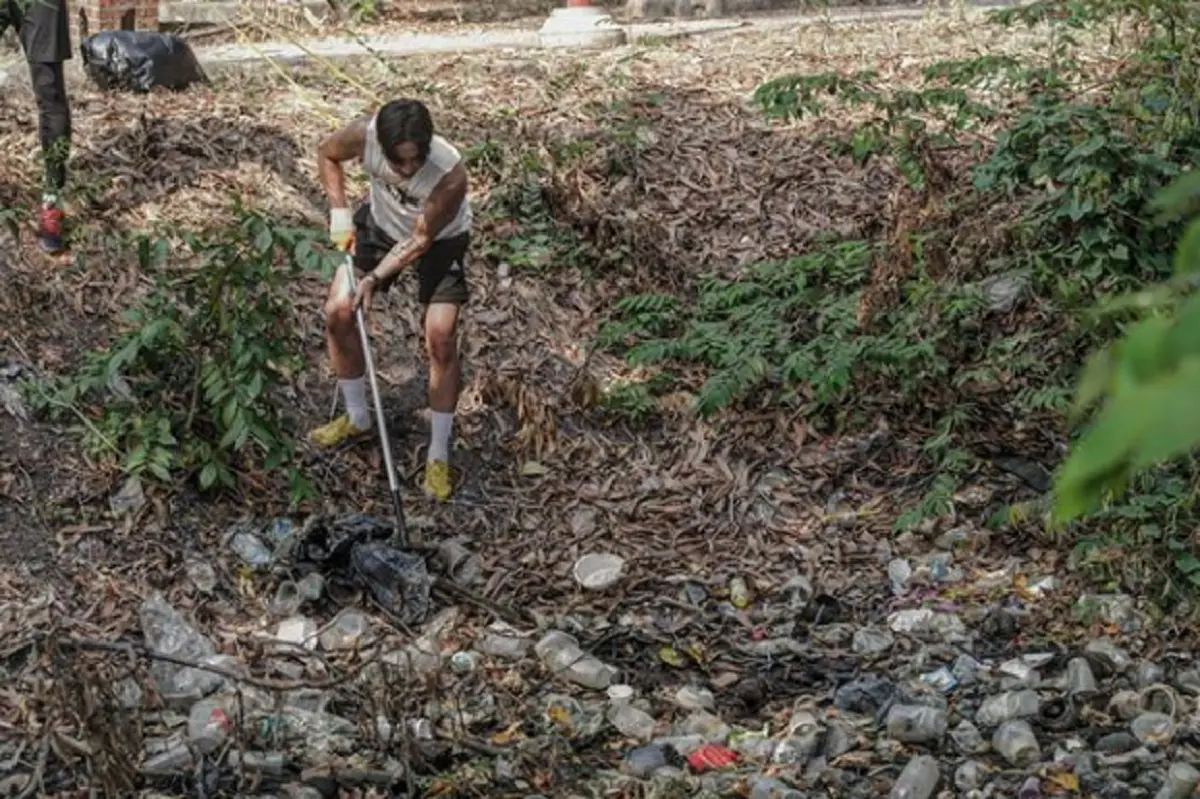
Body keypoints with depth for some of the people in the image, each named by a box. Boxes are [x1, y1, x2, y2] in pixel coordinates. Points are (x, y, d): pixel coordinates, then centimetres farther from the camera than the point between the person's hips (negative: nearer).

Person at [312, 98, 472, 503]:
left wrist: (375, 278, -33)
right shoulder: (365, 134, -32)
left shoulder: (450, 176, -40)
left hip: (439, 240, -4)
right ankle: (357, 417, 22)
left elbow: (421, 240, -27)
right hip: (380, 223, 4)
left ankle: (439, 455, 1)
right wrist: (339, 213, -16)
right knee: (337, 312, -1)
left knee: (441, 337, -14)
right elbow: (328, 154, -8)